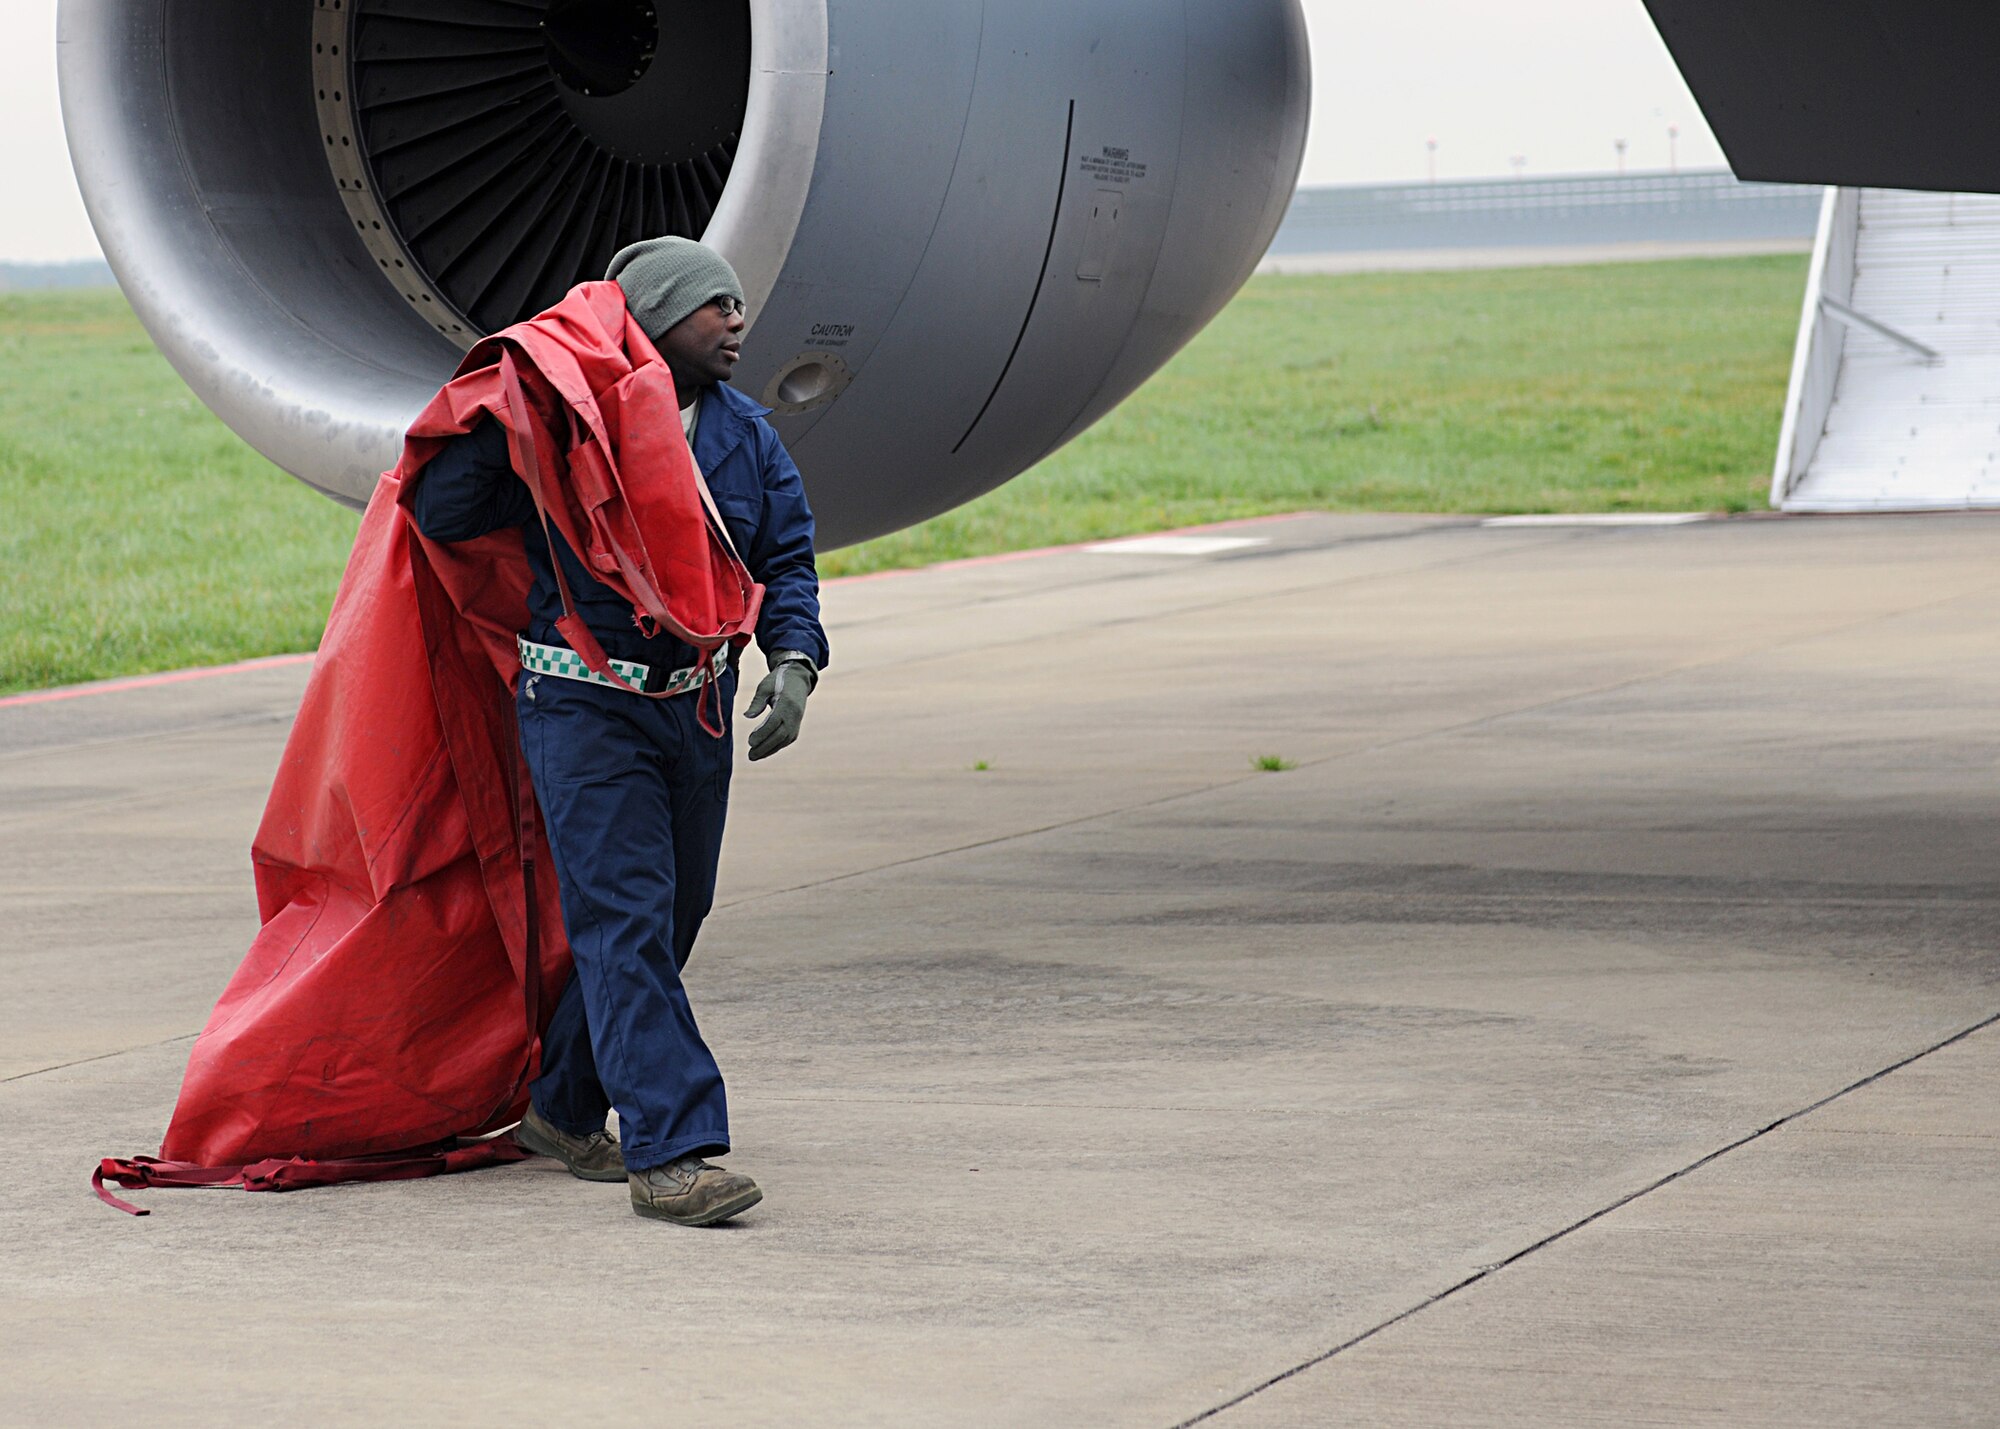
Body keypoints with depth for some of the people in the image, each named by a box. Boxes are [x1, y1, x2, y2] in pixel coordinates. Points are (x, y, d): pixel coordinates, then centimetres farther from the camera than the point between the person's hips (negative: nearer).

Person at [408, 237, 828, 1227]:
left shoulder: (743, 433, 7)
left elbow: (785, 560, 9)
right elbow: (442, 516, -7)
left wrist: (792, 664, -8)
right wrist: (495, 418, -21)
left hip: (698, 708, 7)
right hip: (584, 707, -6)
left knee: (669, 920, 13)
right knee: (624, 920, -13)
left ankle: (564, 1109, 31)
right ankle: (668, 1152, -16)